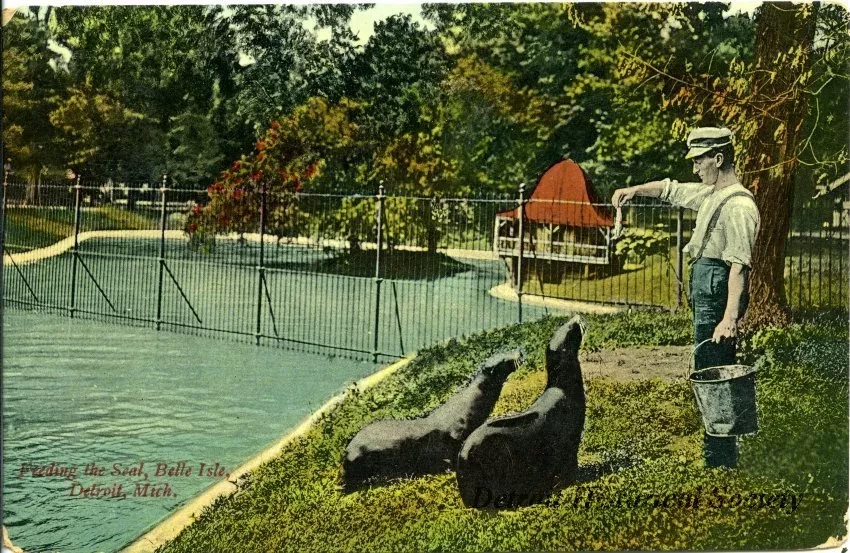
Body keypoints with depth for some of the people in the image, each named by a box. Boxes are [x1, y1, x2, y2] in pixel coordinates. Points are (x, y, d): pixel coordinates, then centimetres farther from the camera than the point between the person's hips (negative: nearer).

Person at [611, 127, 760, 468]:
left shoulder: (738, 206, -16)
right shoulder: (711, 195, 14)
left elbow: (739, 265, -25)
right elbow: (671, 190, 32)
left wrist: (729, 317, -32)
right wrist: (634, 190, 22)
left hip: (717, 303, -10)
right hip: (705, 301, 10)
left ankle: (721, 462, -4)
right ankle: (718, 456, 22)